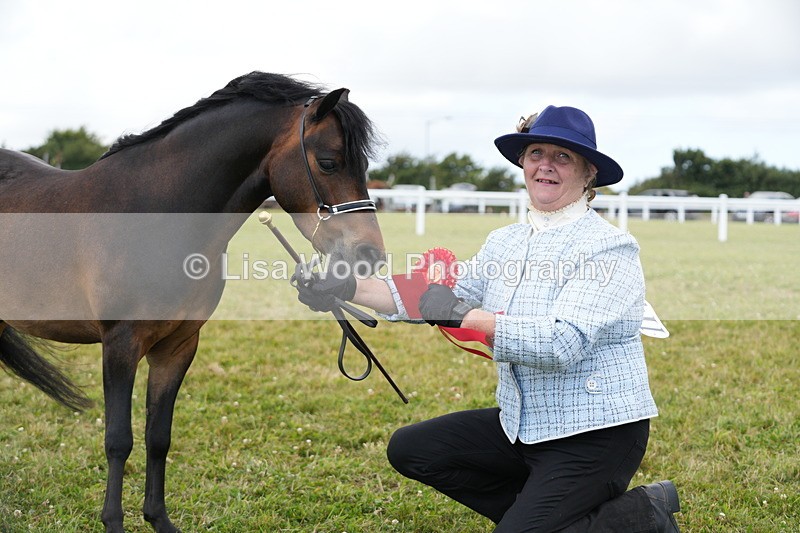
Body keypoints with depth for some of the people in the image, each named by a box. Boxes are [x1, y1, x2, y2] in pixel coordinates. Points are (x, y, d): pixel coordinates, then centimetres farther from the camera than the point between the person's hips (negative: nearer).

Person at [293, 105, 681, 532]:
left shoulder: (611, 247, -16)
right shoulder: (504, 241, 9)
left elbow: (563, 343, -27)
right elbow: (439, 297, 0)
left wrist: (463, 315, -27)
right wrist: (350, 289, -12)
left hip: (596, 434, -8)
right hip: (523, 426, 8)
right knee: (409, 449, 5)